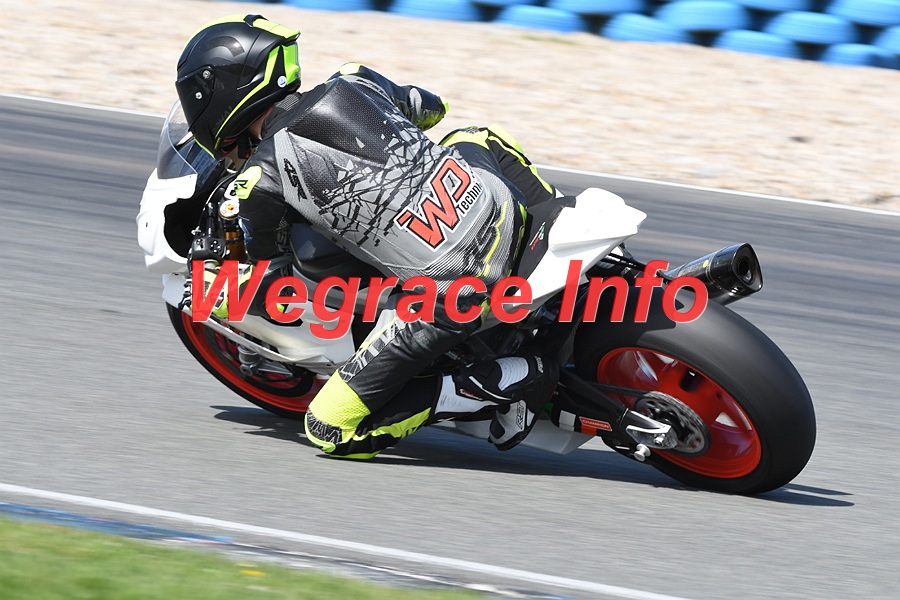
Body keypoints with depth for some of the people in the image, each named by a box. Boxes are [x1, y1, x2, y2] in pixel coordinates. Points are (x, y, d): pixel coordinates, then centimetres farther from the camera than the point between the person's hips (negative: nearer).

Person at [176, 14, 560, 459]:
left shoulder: (261, 177, -3)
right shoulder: (351, 82, 13)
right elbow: (429, 108, 35)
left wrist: (206, 289, 28)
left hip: (449, 292, -7)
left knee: (331, 429, 3)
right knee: (475, 137, 39)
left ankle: (503, 383, -5)